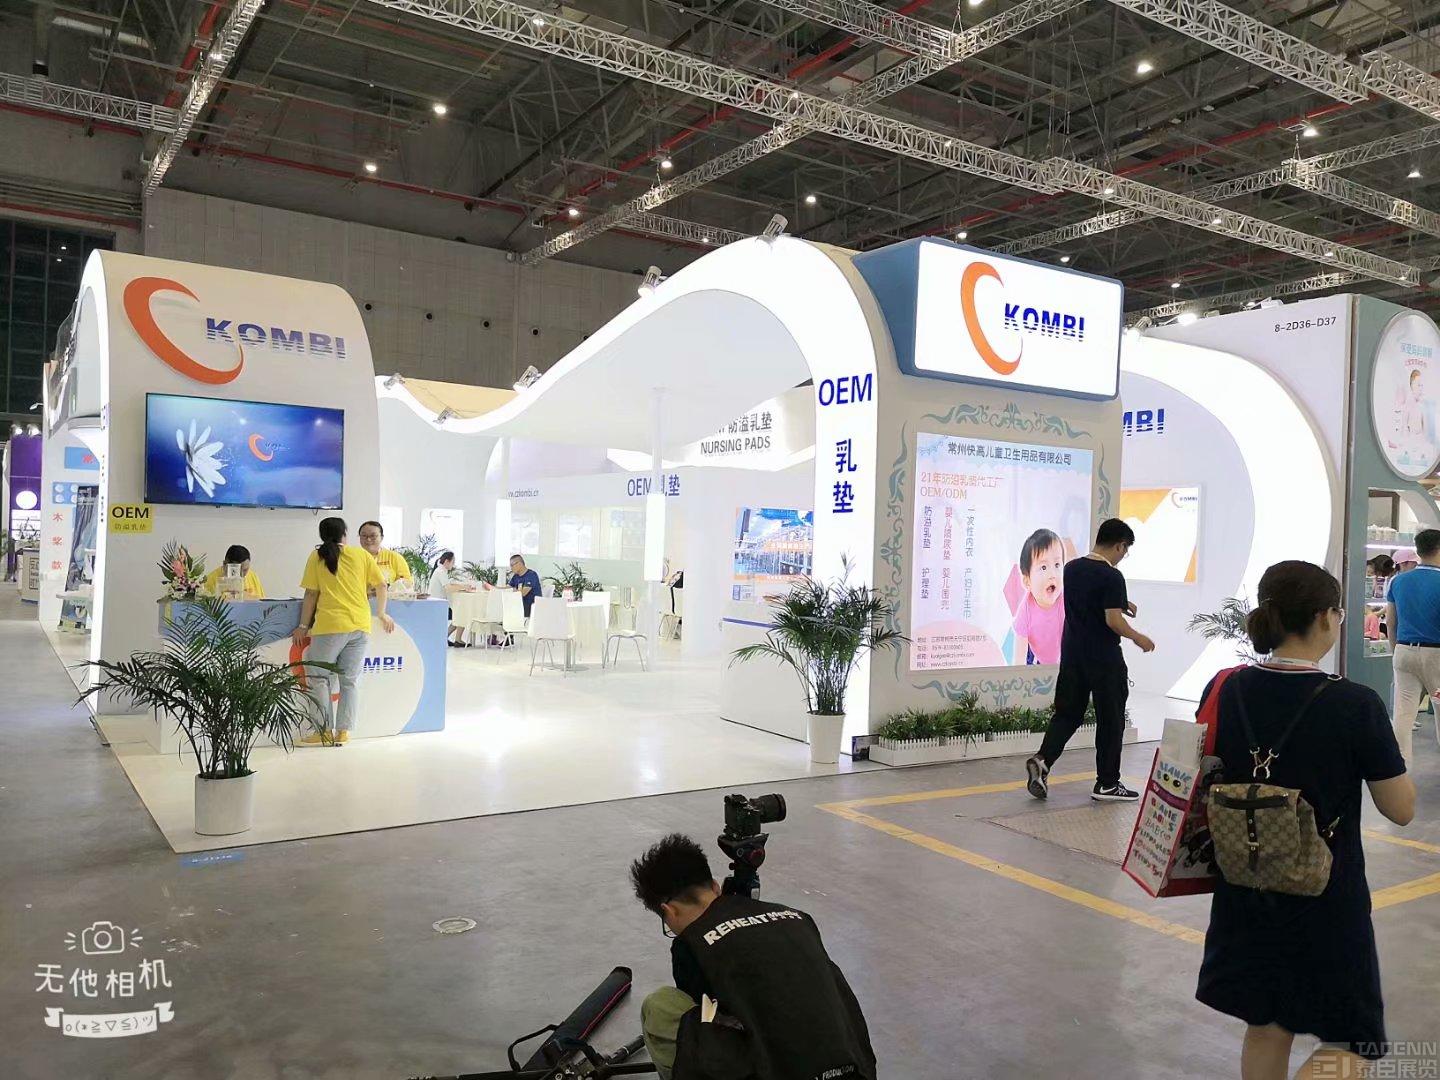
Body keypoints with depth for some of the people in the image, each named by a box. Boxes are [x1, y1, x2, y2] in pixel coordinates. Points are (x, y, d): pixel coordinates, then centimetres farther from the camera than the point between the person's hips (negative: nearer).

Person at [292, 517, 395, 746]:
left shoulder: (317, 557, 3)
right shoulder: (361, 555, 8)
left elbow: (311, 594, 0)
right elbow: (381, 585, 8)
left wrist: (303, 627, 7)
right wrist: (382, 614, 21)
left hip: (330, 626, -3)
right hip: (360, 626, 3)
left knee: (319, 678, 9)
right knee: (350, 680, 9)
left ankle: (324, 731, 7)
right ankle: (343, 732, 9)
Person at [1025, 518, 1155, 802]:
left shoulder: (1071, 568, 6)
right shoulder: (1112, 577, -16)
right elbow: (1113, 620, -20)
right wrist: (1139, 638, -4)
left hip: (1072, 654, 6)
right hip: (1104, 660, -6)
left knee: (1067, 712, 11)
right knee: (1110, 720, 7)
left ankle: (1042, 760, -9)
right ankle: (1107, 784, 14)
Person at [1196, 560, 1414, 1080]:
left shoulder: (1224, 691, -7)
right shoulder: (1356, 705, -19)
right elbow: (1400, 809, -9)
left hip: (1247, 891, 5)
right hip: (1327, 899, -4)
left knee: (1265, 1029, 21)